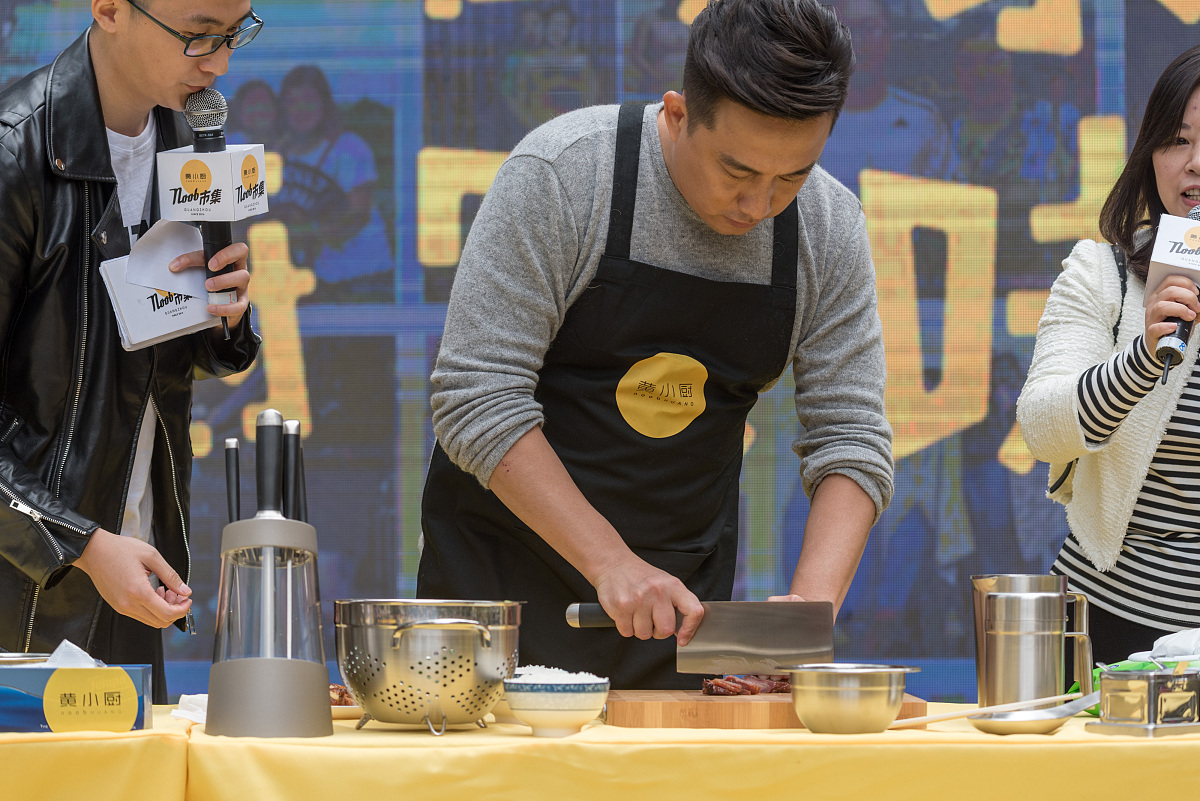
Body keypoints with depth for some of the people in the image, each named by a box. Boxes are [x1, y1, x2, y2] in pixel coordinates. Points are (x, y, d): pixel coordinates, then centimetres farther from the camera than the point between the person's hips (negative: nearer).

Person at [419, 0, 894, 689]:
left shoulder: (831, 231, -8)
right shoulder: (561, 173, -21)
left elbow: (850, 438, -5)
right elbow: (478, 400, -22)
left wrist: (812, 603, -24)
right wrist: (609, 562, -29)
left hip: (682, 585, 3)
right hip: (507, 559, -3)